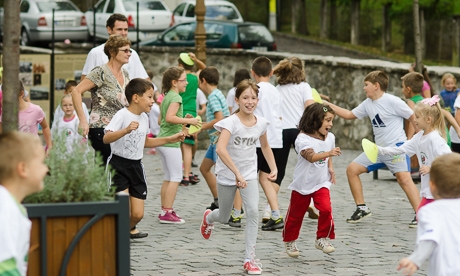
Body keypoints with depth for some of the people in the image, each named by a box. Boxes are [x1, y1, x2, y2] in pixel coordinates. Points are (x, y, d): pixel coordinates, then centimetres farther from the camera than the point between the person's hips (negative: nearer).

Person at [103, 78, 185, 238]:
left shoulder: (144, 118, 8)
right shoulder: (122, 115, -15)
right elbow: (106, 138, -27)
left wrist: (169, 140, 20)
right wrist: (126, 130, -39)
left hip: (136, 166, 6)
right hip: (118, 164, -6)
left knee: (137, 214, 2)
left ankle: (129, 229, 34)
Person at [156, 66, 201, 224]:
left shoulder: (167, 96, 16)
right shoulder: (176, 97, -13)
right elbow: (170, 117, -26)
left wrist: (183, 121, 19)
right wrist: (188, 121, -19)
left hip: (162, 140, 10)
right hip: (171, 142, -10)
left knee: (169, 177, 14)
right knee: (176, 177, -6)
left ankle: (165, 211, 16)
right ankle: (167, 213, -9)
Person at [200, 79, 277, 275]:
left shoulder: (261, 123, -6)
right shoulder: (231, 122, -22)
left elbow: (265, 146, 14)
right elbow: (220, 149, -37)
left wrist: (273, 168, 4)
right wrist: (237, 173, -42)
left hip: (249, 174, 3)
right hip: (227, 175, -3)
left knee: (253, 212, -18)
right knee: (224, 218, 14)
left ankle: (250, 258, -10)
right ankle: (208, 218, 53)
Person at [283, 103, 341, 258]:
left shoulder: (330, 137, 2)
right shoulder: (303, 139, -20)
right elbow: (311, 157, -34)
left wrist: (330, 167, 5)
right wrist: (329, 153, -45)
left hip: (321, 182, 4)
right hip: (303, 184, -4)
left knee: (326, 209, -16)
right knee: (296, 214, 8)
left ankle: (322, 238, 2)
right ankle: (289, 241, 28)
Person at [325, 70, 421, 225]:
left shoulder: (393, 101, -13)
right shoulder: (367, 104, 8)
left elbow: (413, 118, -10)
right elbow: (349, 115, 20)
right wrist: (329, 105, 14)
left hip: (396, 147, -8)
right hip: (378, 149, 8)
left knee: (404, 178, -24)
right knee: (352, 169, 4)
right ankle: (362, 208, 12)